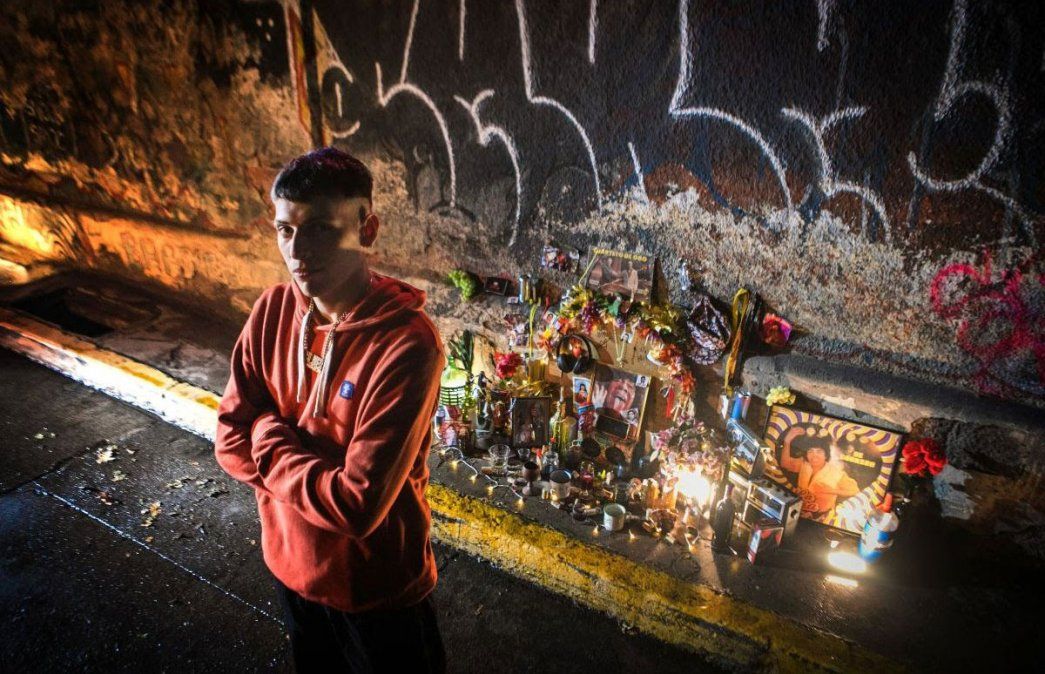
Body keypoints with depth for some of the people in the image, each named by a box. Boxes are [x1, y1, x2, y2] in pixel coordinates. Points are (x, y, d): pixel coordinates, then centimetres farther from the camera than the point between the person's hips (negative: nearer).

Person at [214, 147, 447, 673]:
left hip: (378, 585, -5)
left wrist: (268, 438, -18)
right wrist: (307, 471, -20)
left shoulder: (406, 344, -31)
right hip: (290, 564, 6)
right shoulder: (272, 312, -10)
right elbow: (229, 440, -6)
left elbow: (359, 504, -31)